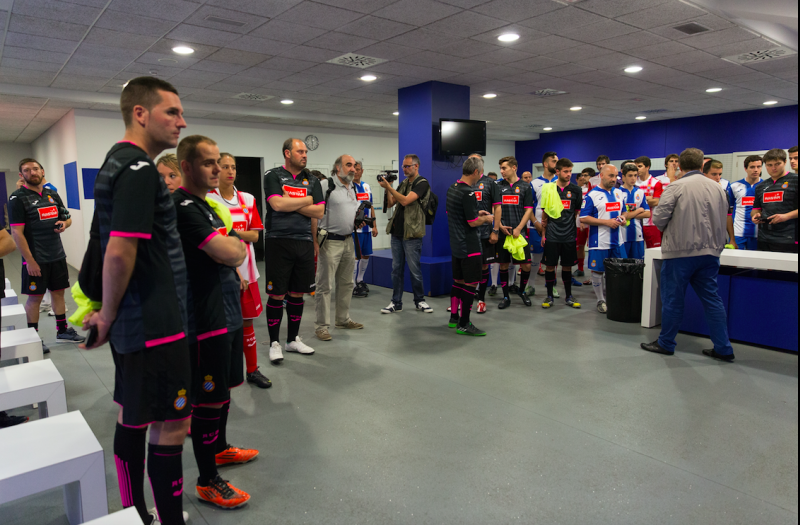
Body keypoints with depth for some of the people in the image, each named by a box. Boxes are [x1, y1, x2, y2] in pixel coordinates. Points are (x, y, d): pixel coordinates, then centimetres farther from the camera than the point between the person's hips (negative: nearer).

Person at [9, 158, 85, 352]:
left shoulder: (53, 195, 10)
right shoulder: (18, 198, -8)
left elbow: (67, 218, 20)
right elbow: (17, 232, -13)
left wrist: (64, 224, -6)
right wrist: (29, 261, -17)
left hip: (57, 256, 5)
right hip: (36, 259, -5)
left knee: (58, 293, 13)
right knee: (34, 297, 4)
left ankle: (63, 331, 26)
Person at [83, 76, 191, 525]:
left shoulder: (119, 161, 15)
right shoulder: (139, 168, -17)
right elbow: (120, 252, -23)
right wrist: (108, 316, -11)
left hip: (134, 320, 10)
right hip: (155, 324, -10)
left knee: (133, 417, 18)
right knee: (171, 425, 0)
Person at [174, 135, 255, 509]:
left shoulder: (204, 203, 15)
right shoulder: (183, 206, -17)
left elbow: (235, 252, 21)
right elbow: (230, 253, -24)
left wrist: (231, 247, 1)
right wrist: (237, 244, -4)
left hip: (226, 313, 10)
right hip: (205, 320, -10)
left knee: (223, 390, 23)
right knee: (208, 400, 1)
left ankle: (219, 447, 43)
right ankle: (208, 482, 16)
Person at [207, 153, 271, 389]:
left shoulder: (248, 199, 9)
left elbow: (255, 235, 6)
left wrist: (235, 231, -14)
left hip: (246, 268, 4)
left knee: (247, 320, 11)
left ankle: (252, 370, 23)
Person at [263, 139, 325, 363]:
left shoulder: (312, 180, 12)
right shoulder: (273, 175, 0)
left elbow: (319, 212, 1)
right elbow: (278, 204, -16)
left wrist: (290, 203, -7)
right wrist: (307, 200, -5)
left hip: (304, 242, 4)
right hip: (279, 241, -4)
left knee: (298, 293, 11)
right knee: (277, 294, 0)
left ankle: (293, 339, 25)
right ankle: (274, 343, 13)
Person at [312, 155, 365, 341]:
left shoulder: (354, 188, 15)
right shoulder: (325, 185, -9)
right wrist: (315, 241, -18)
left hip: (348, 241, 8)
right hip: (330, 242, -8)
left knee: (346, 283, 15)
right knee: (325, 285, -4)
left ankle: (343, 319, 28)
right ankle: (322, 326, 3)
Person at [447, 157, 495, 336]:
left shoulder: (452, 189, 9)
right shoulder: (468, 193, -20)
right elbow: (473, 222, -21)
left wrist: (477, 213, 17)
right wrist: (486, 219, -2)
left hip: (456, 245, 9)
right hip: (470, 247, -9)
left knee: (458, 281, 17)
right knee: (470, 284, -2)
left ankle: (454, 318, 26)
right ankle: (464, 324, 3)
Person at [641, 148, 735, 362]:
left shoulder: (676, 187, -9)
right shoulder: (717, 188, 7)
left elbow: (659, 218, -12)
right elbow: (723, 221, 12)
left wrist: (670, 230, 9)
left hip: (680, 251, -5)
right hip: (709, 252, 5)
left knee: (673, 299, 5)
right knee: (712, 299, 11)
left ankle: (665, 343, 17)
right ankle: (723, 348, 14)